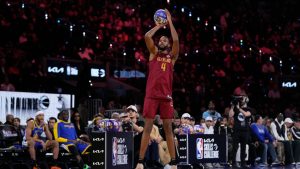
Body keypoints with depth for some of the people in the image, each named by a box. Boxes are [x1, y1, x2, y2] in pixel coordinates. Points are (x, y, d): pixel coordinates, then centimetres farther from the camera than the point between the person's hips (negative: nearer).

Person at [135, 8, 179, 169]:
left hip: (166, 95, 1)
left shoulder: (172, 56, 13)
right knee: (147, 127, -2)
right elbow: (147, 36, -2)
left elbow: (176, 40, -3)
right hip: (151, 94, -1)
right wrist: (159, 25, 8)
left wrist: (170, 22, 2)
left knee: (168, 128, 2)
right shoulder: (154, 53, 13)